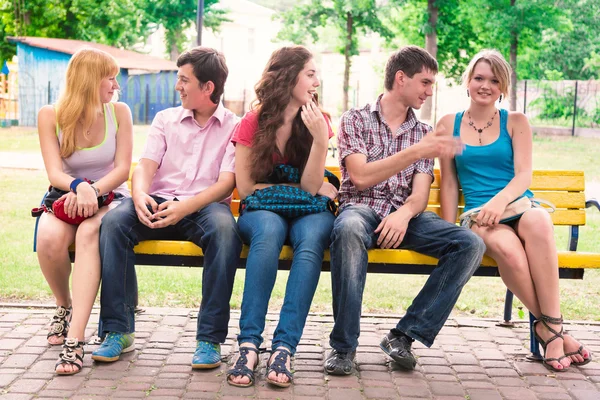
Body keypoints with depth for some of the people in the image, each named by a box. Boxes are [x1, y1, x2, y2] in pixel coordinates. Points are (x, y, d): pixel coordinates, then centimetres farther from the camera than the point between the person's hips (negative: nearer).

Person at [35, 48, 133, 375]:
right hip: (67, 198, 1)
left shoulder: (119, 112, 2)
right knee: (49, 238, -34)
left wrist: (94, 190, -23)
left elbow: (123, 168, -4)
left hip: (109, 198, -1)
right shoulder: (50, 116, -1)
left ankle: (74, 340, -44)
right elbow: (55, 173, -9)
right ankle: (64, 307, 0)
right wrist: (79, 186, -31)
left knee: (89, 234, -37)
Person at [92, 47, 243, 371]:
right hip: (159, 202, 3)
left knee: (224, 229, -38)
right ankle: (118, 331, -25)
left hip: (205, 205, -3)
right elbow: (145, 166, 6)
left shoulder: (234, 127, 7)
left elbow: (226, 183, -6)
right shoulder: (165, 119, 18)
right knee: (114, 221, -28)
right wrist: (139, 195, -19)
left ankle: (210, 338, -31)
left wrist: (185, 207, -23)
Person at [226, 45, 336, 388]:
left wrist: (320, 138, -19)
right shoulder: (253, 123, 0)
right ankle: (249, 343, -39)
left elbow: (309, 187, -6)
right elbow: (246, 187, -3)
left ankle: (285, 347, -42)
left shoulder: (317, 122, 3)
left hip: (307, 212, 1)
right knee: (269, 230, -38)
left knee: (312, 235, -36)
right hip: (262, 211, -1)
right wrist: (303, 188, -5)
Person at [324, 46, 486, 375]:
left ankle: (404, 336, -20)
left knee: (471, 244, -22)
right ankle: (343, 345, -29)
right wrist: (415, 153, -19)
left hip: (405, 215, 4)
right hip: (361, 209, -4)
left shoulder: (422, 133, 17)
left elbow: (420, 194, 4)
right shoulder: (355, 120, 6)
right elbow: (361, 177, -10)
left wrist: (404, 214, -20)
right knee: (349, 230, -41)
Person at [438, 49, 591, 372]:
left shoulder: (516, 122, 13)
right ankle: (551, 329, -21)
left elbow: (524, 175, 0)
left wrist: (501, 200, -21)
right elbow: (448, 183, 12)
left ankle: (550, 325, -33)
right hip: (480, 214, 0)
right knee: (506, 247, -38)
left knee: (538, 221, -39)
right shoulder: (450, 124, 15)